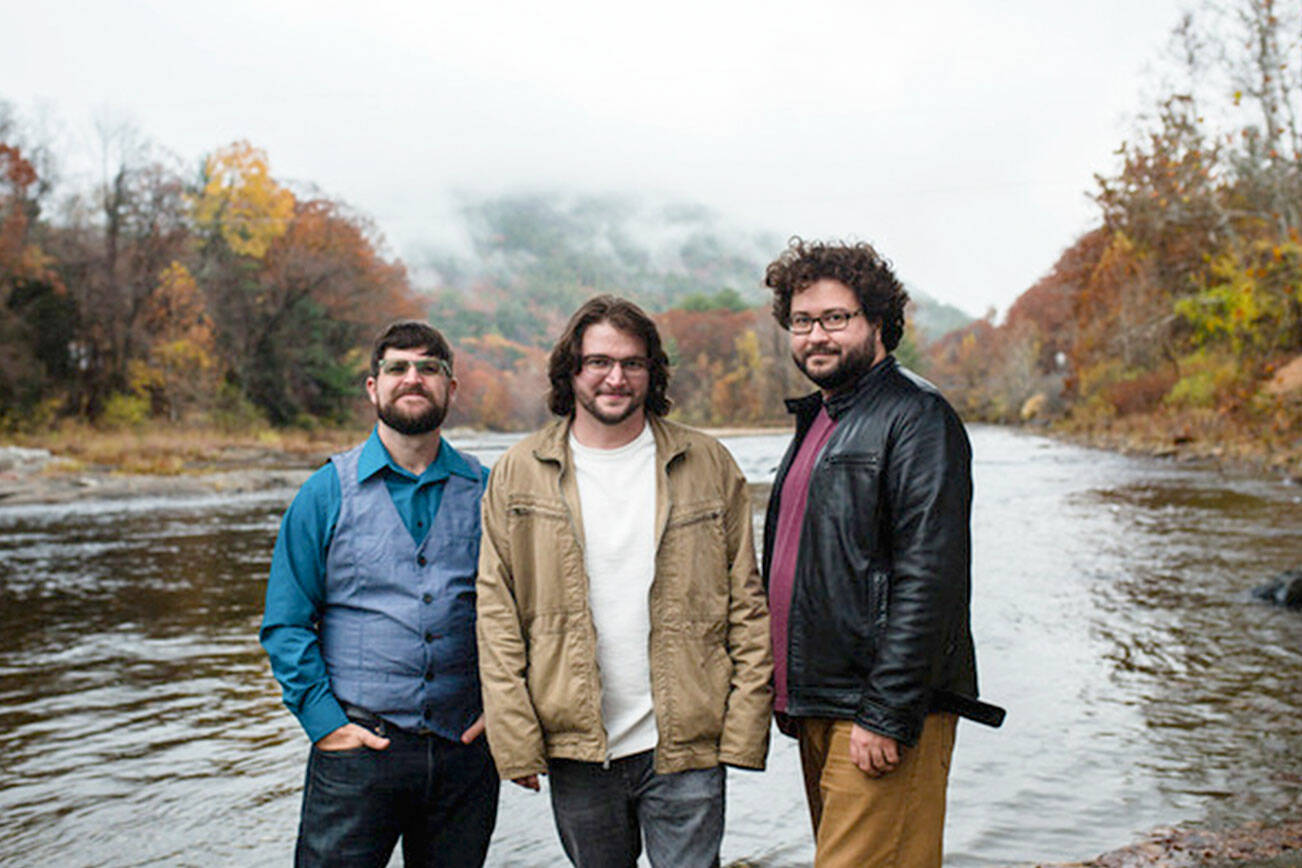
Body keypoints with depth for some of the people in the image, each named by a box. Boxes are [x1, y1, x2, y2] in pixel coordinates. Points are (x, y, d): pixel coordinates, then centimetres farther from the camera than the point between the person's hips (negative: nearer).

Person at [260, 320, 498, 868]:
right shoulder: (327, 493, 1)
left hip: (464, 748, 2)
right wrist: (325, 721, -7)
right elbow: (285, 624, 1)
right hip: (358, 747, -1)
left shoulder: (484, 492, 5)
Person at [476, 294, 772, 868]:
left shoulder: (707, 465, 3)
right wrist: (516, 743, -6)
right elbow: (496, 616, 0)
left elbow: (747, 602, 3)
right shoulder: (519, 474, 2)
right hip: (574, 749, 1)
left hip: (685, 746, -1)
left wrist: (744, 727, -4)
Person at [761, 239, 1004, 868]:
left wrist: (887, 714, -21)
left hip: (882, 707, -9)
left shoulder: (916, 416, -10)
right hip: (815, 709, 9)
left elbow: (928, 579, -18)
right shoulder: (816, 420, 18)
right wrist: (787, 695, 18)